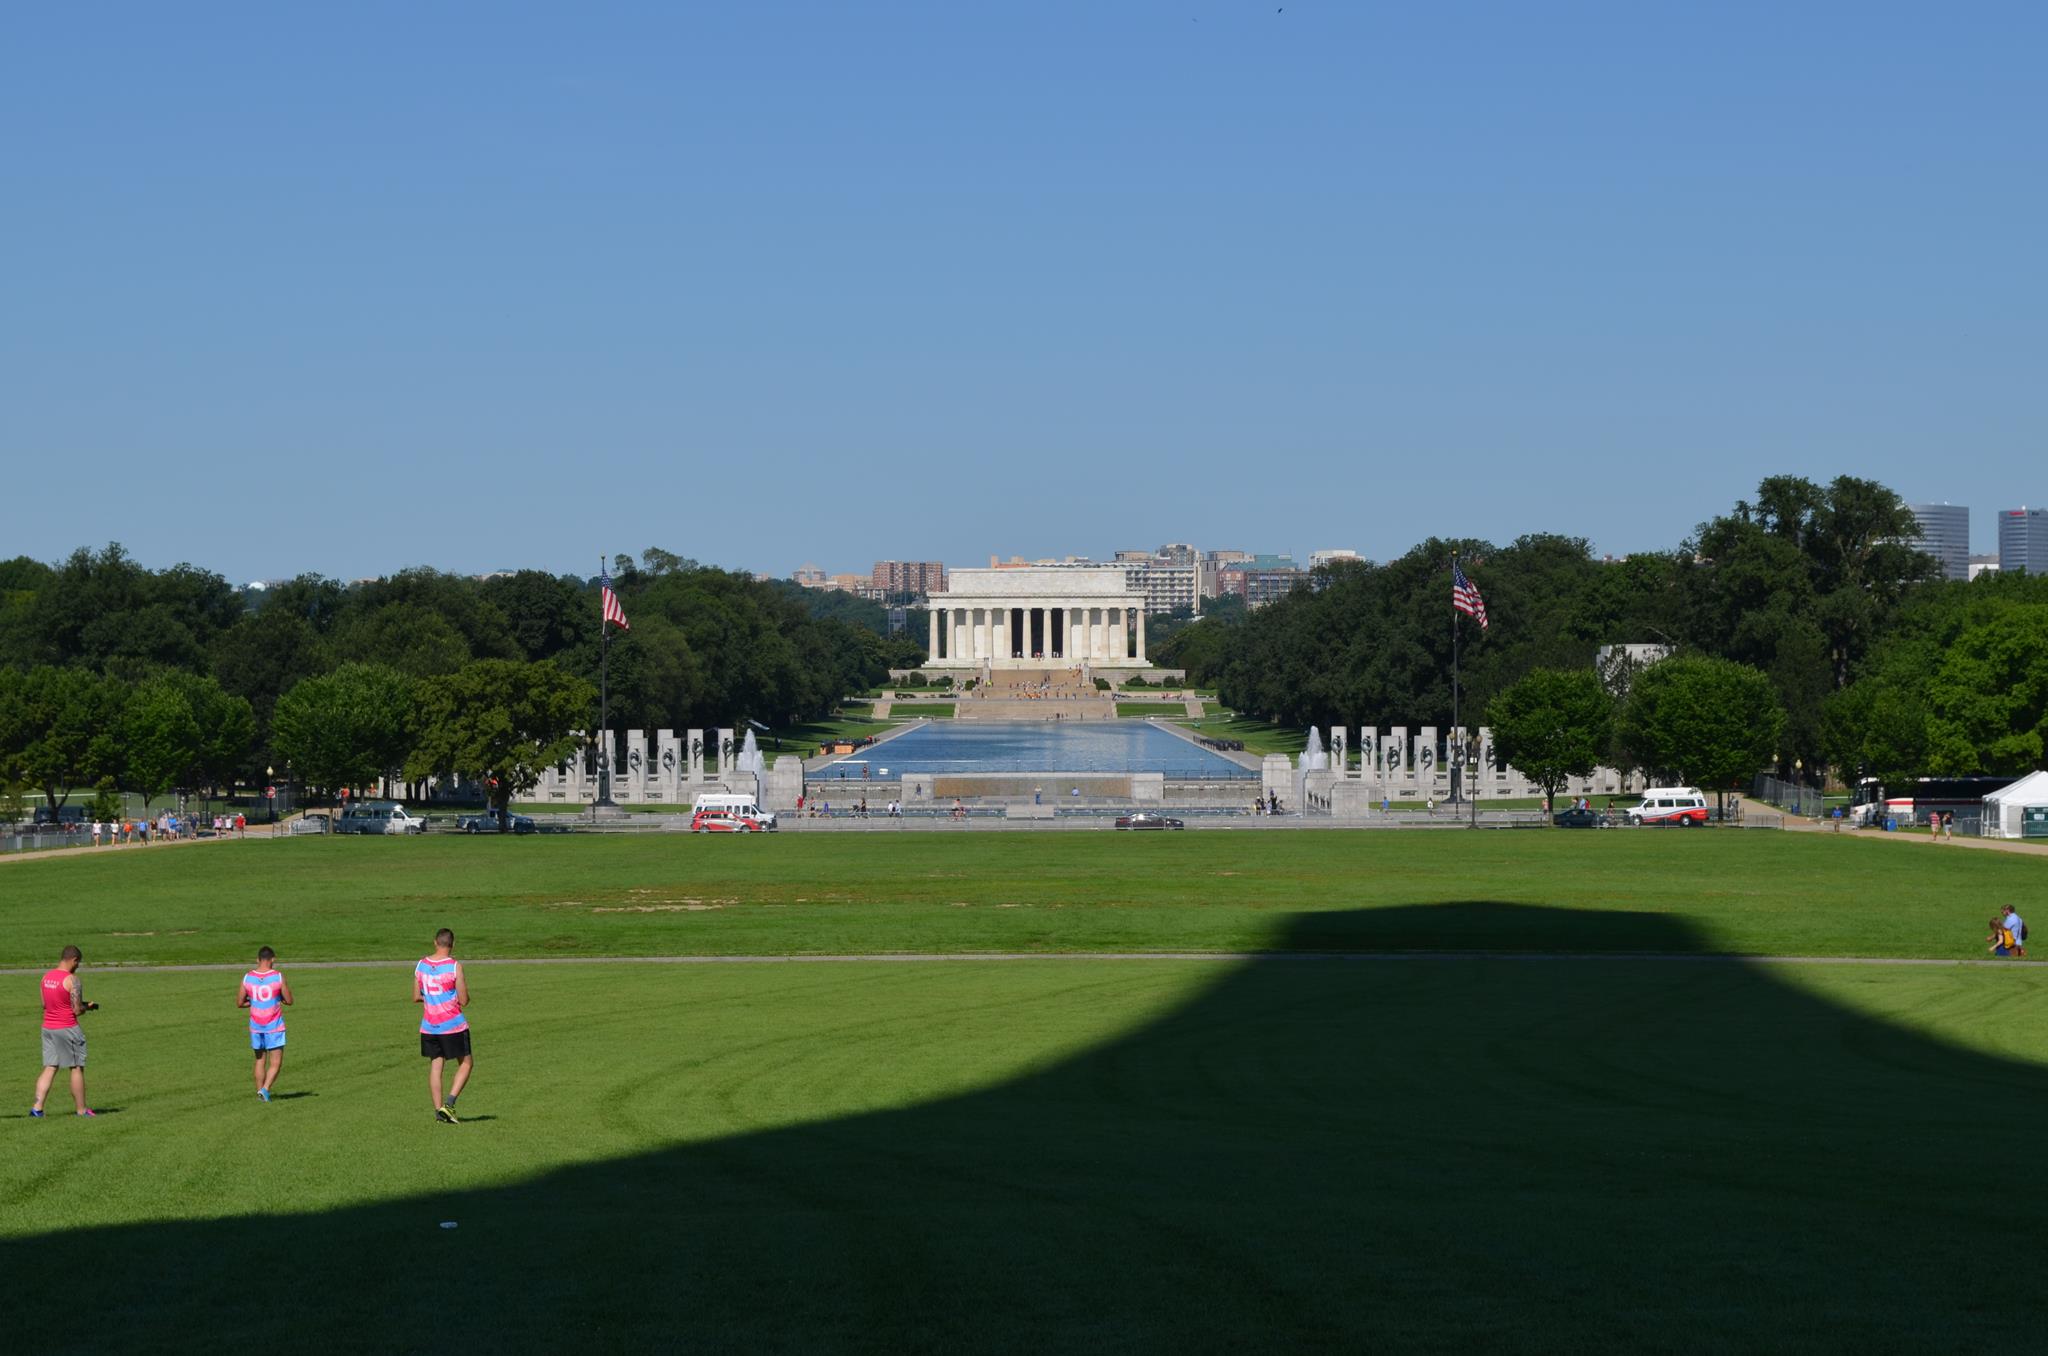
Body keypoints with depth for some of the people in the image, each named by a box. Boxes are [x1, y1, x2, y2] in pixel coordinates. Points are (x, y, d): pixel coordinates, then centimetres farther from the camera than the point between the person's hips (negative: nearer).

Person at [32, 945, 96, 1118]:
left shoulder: (46, 976, 6)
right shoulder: (72, 979, -16)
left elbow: (44, 1004, 14)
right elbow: (77, 1010, -16)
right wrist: (88, 1007, 5)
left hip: (48, 1027, 6)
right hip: (67, 1029, -6)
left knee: (49, 1068, 7)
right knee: (77, 1068, 6)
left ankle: (37, 1107, -5)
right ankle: (81, 1109, 14)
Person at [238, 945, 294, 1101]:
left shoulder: (247, 978, -2)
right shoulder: (278, 977, -10)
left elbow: (239, 1003, 4)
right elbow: (289, 1001, -3)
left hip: (256, 1027, 3)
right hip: (274, 1027, -3)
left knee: (259, 1060, 17)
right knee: (276, 1063, 1)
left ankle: (260, 1091, 18)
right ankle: (265, 1089, -16)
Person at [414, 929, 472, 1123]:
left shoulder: (421, 965, 2)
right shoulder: (455, 966, -12)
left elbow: (416, 997, 7)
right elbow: (464, 1001, -10)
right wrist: (465, 990, 10)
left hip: (428, 1026, 4)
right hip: (453, 1026, -4)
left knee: (435, 1066, 10)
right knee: (465, 1064, 9)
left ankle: (438, 1109, 3)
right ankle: (449, 1102, -6)